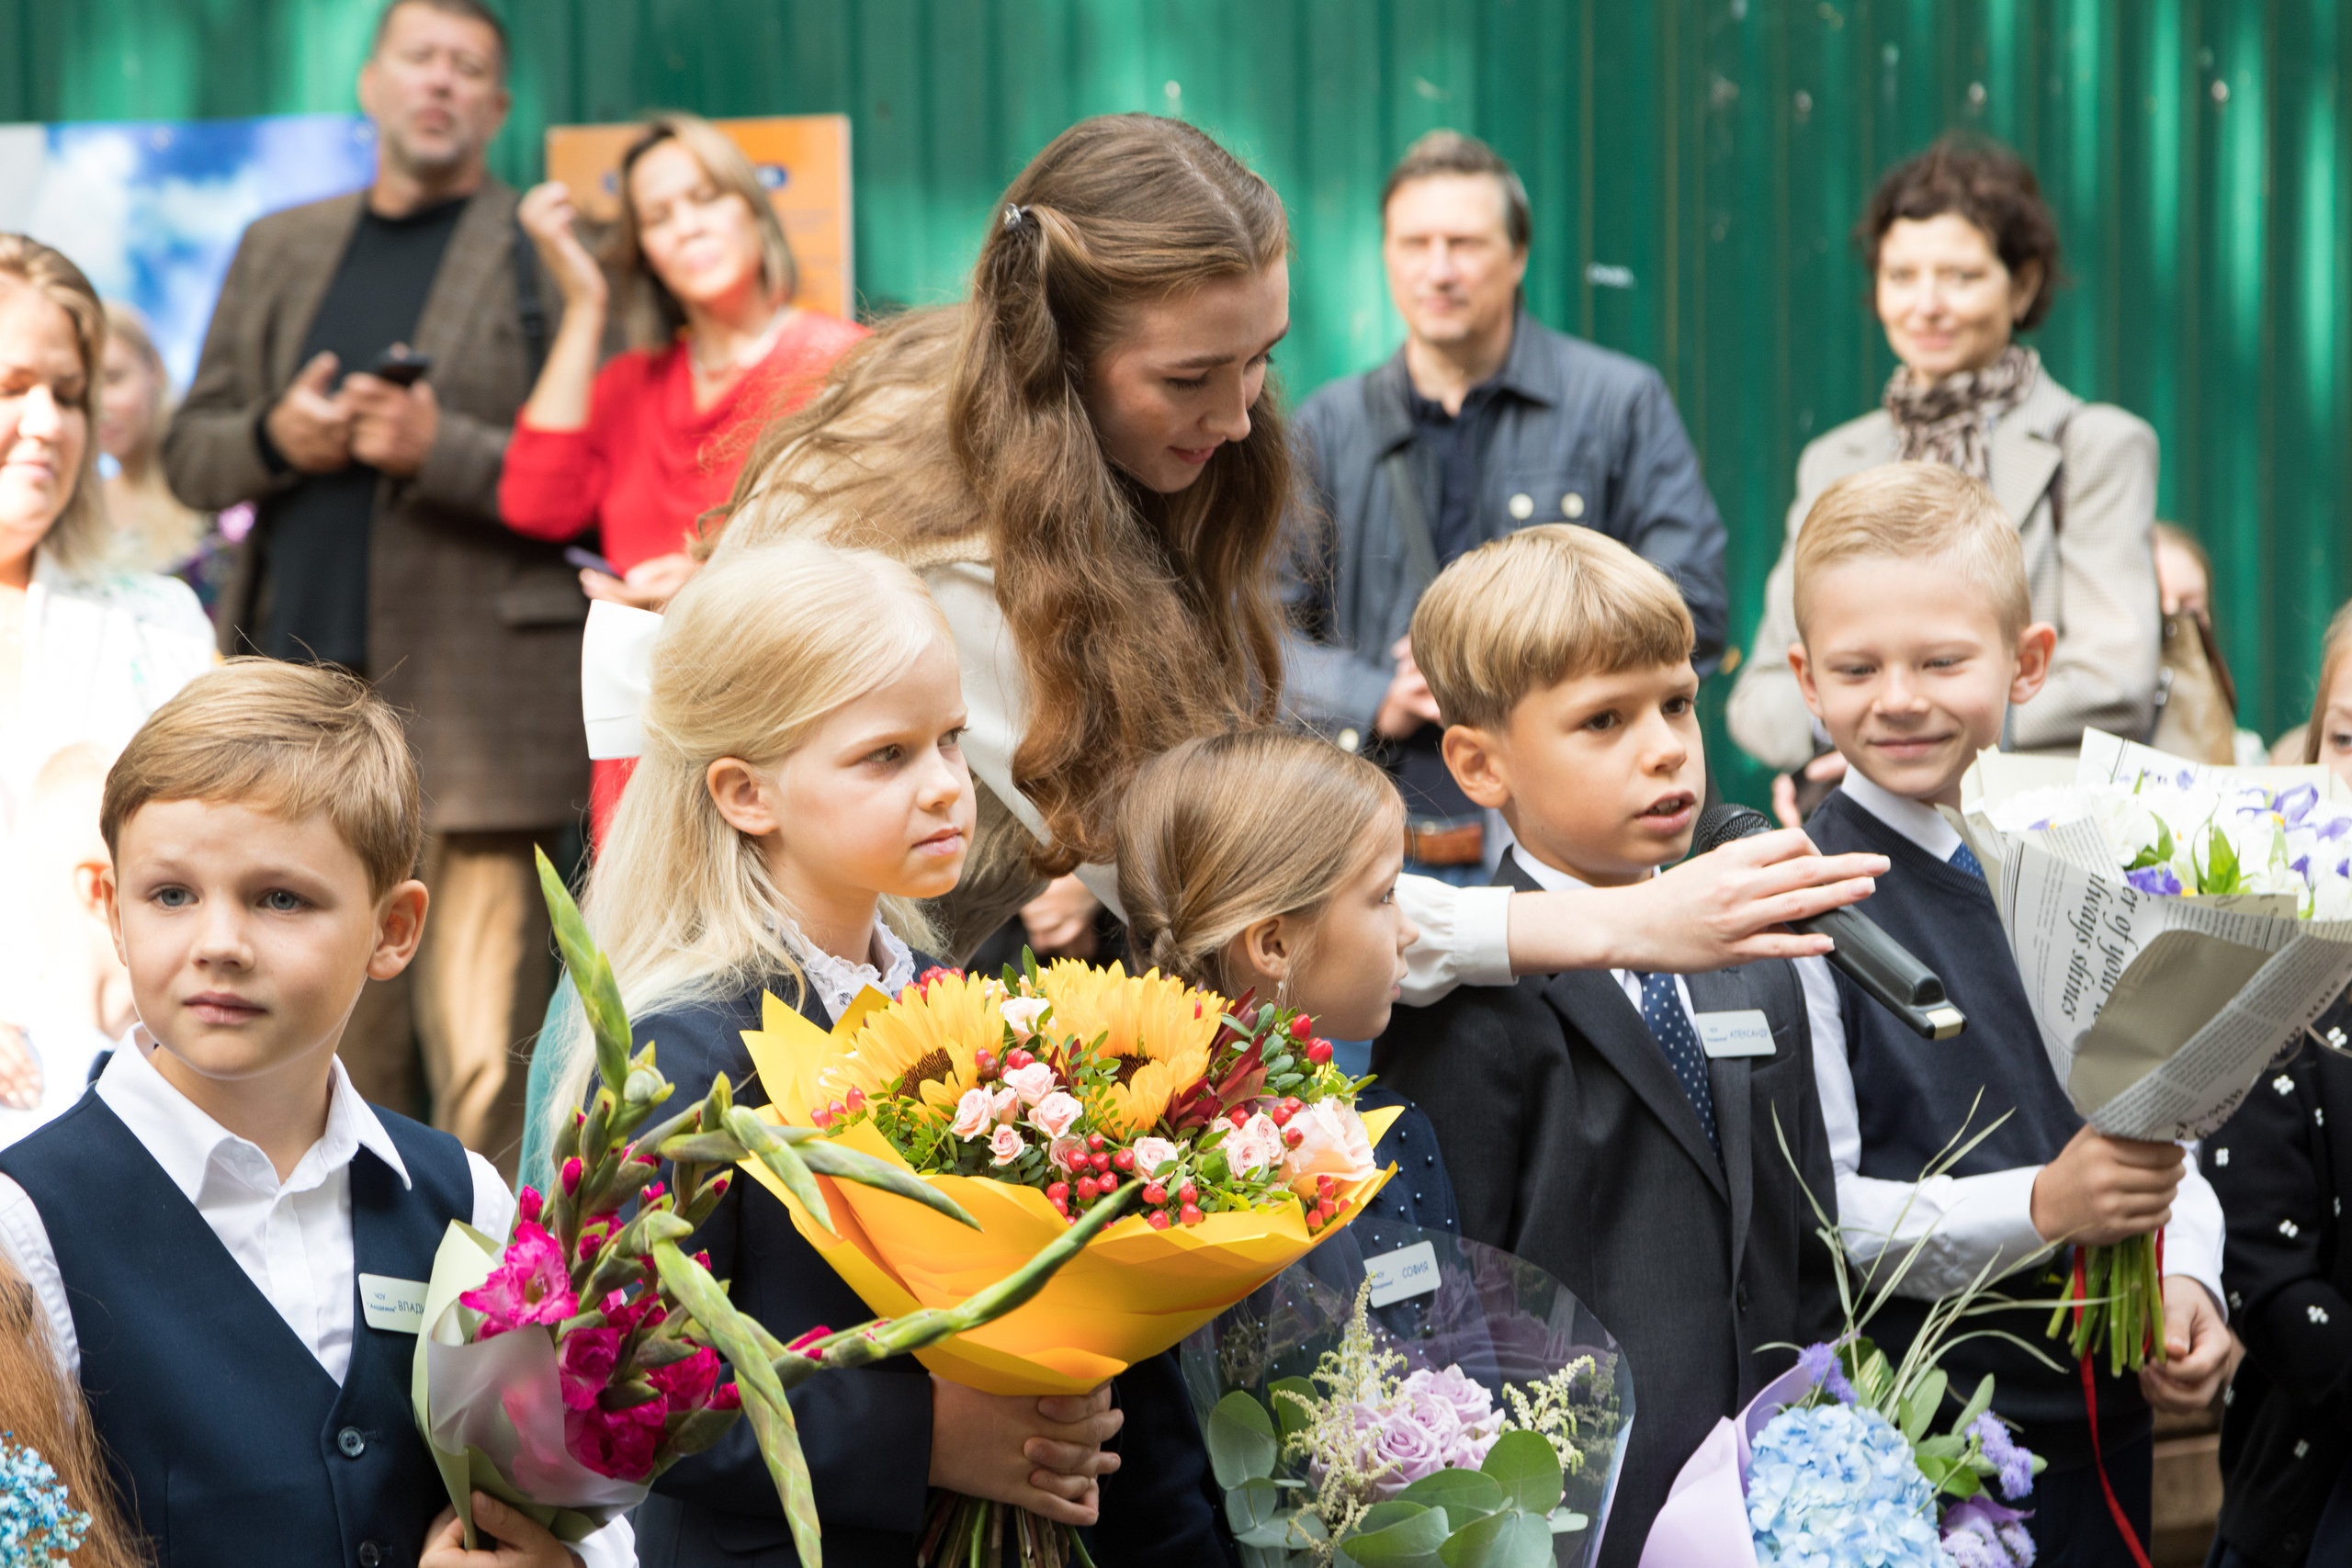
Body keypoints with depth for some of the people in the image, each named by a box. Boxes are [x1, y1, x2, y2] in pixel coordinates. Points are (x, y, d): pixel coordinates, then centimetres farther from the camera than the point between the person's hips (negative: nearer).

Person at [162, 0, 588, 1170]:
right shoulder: (281, 250, 18)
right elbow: (188, 451, 19)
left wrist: (436, 448, -16)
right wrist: (276, 438, -2)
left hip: (471, 712, -5)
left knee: (482, 1064, -10)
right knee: (338, 1054, 10)